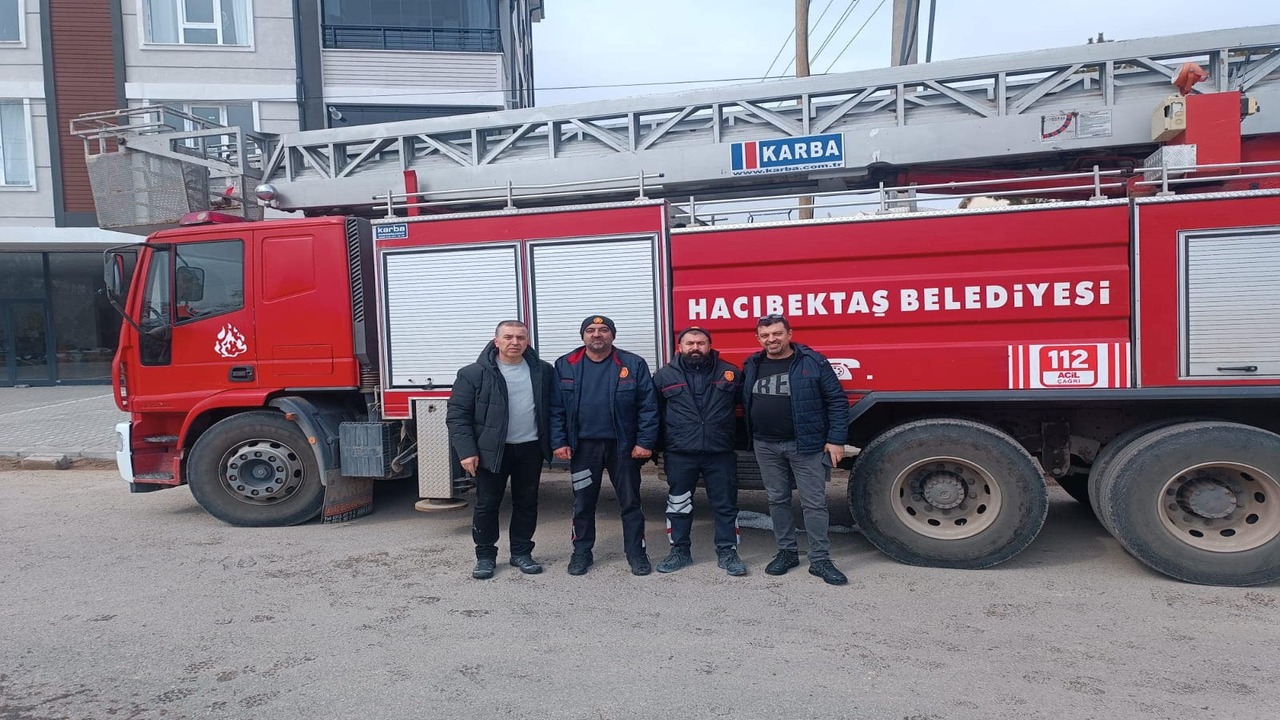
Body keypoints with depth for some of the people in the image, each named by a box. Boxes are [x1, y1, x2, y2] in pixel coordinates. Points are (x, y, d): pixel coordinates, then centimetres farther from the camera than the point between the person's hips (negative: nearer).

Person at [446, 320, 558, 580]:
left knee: (527, 504, 11)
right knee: (487, 504, 5)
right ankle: (485, 556, 20)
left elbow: (554, 408, 10)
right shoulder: (474, 374, -6)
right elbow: (457, 415, -7)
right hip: (492, 451, -3)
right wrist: (467, 451, -14)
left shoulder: (543, 372, 4)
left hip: (530, 449, 3)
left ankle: (521, 553, 26)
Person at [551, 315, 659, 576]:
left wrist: (645, 442, -10)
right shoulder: (565, 366, 3)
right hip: (583, 446, 1)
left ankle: (636, 552, 20)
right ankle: (582, 552, 25)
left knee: (630, 501, 7)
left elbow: (648, 406, -5)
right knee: (583, 503, 11)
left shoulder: (633, 364, -3)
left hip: (623, 446, -1)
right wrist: (559, 441, -4)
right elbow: (556, 408, 3)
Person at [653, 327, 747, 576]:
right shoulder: (664, 376, 2)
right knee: (679, 505, 9)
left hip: (720, 453, 0)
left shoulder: (730, 373, 3)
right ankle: (680, 551, 24)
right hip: (679, 455, 0)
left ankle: (727, 552, 19)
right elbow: (653, 412, 9)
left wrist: (731, 434, 9)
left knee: (726, 504, 6)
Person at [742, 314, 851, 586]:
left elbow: (837, 401, -6)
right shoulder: (751, 366, 6)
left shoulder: (812, 362, -7)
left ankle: (820, 561, 11)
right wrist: (751, 436, 7)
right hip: (766, 446, 4)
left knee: (814, 503, 1)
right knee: (777, 500, 12)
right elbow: (744, 401, 14)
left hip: (806, 444, -4)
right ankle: (787, 552, 27)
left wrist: (835, 440, -10)